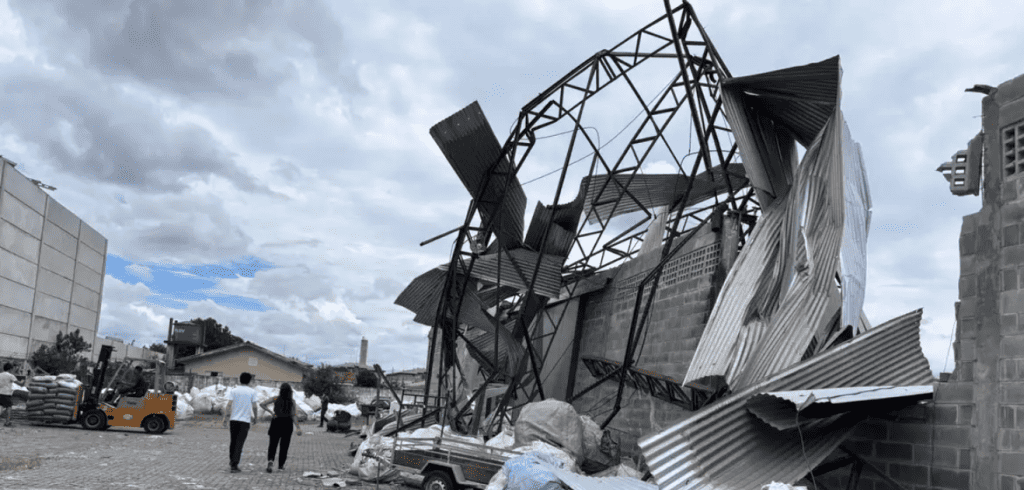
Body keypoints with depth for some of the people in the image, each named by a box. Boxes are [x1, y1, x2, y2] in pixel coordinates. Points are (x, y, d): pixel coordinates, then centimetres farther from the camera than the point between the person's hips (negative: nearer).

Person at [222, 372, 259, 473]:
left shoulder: (233, 390, 3)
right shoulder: (252, 392, 0)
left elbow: (229, 405, -4)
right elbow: (254, 407, -2)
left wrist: (225, 419, -2)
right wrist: (255, 419, 12)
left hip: (234, 419, 2)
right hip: (245, 420, -2)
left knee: (233, 441, 17)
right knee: (239, 443, -2)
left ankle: (232, 461, 28)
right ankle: (234, 465, -8)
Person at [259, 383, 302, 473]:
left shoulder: (276, 398, -2)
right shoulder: (292, 401, -5)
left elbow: (262, 404, -5)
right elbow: (294, 415, -11)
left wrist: (269, 411, 7)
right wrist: (298, 427, -8)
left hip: (276, 423, 0)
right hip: (287, 423, 0)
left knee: (272, 445, 4)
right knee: (284, 446, 11)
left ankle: (270, 460, -22)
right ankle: (280, 466, 14)